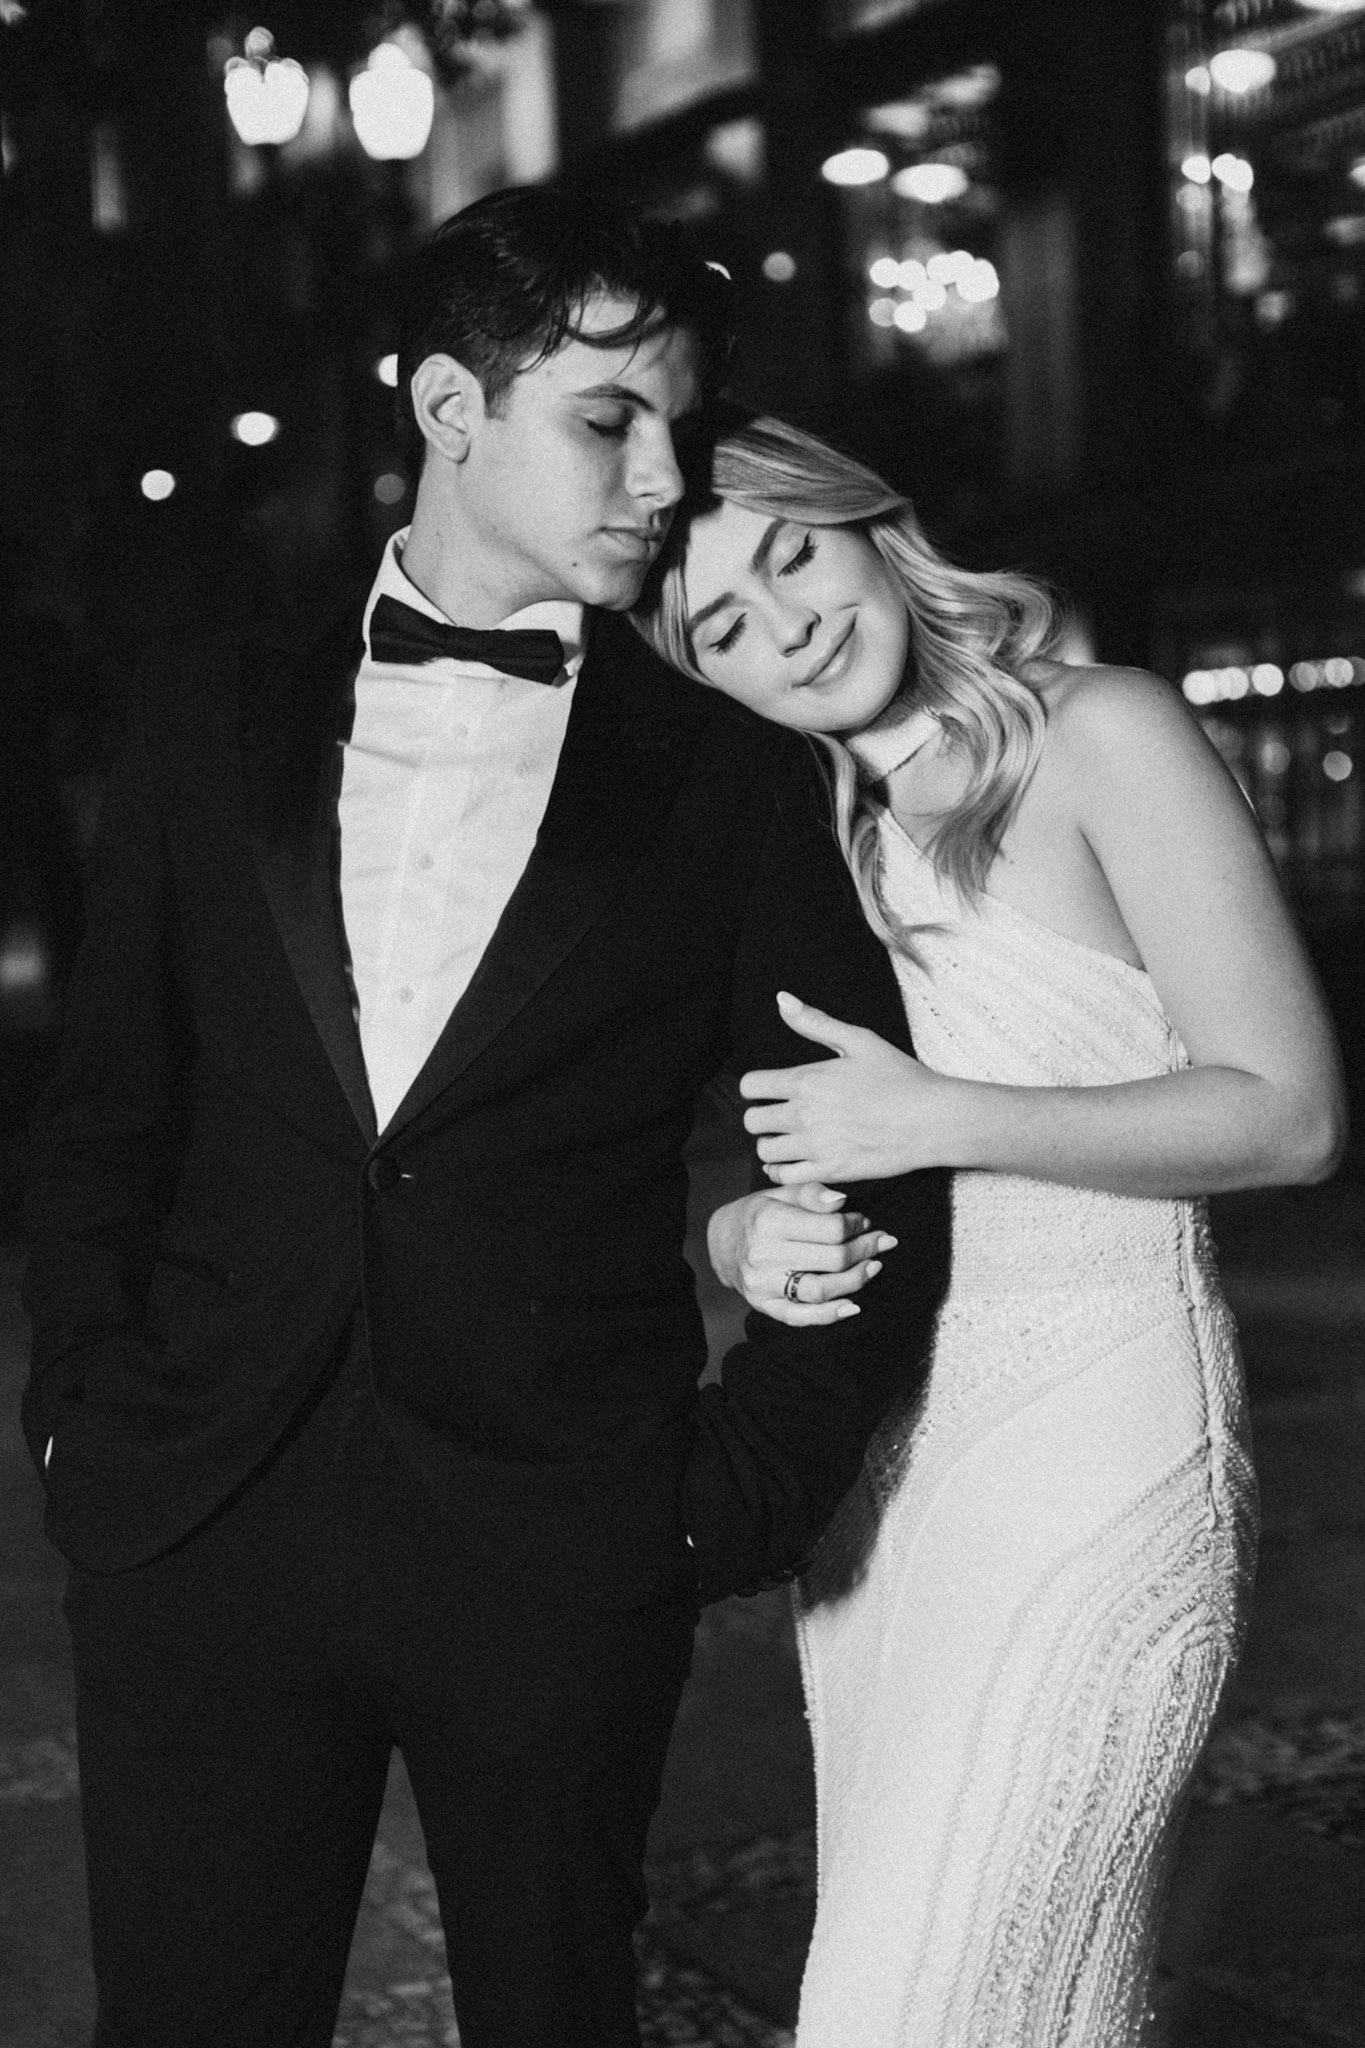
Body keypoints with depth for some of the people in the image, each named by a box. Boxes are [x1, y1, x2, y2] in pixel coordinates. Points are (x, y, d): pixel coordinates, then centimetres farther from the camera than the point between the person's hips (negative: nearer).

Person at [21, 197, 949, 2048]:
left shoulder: (729, 782, 3)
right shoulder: (208, 721, 9)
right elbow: (106, 1103, 12)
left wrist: (740, 1494, -2)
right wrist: (86, 1398, 2)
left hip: (561, 1555, -1)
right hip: (198, 1530, 1)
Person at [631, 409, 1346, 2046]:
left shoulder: (1101, 736, -4)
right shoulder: (808, 844, 13)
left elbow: (1289, 1113, -9)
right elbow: (737, 1177, 16)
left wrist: (945, 1120, -14)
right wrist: (751, 1240, -7)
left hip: (1090, 1434, -6)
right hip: (874, 1450, 6)